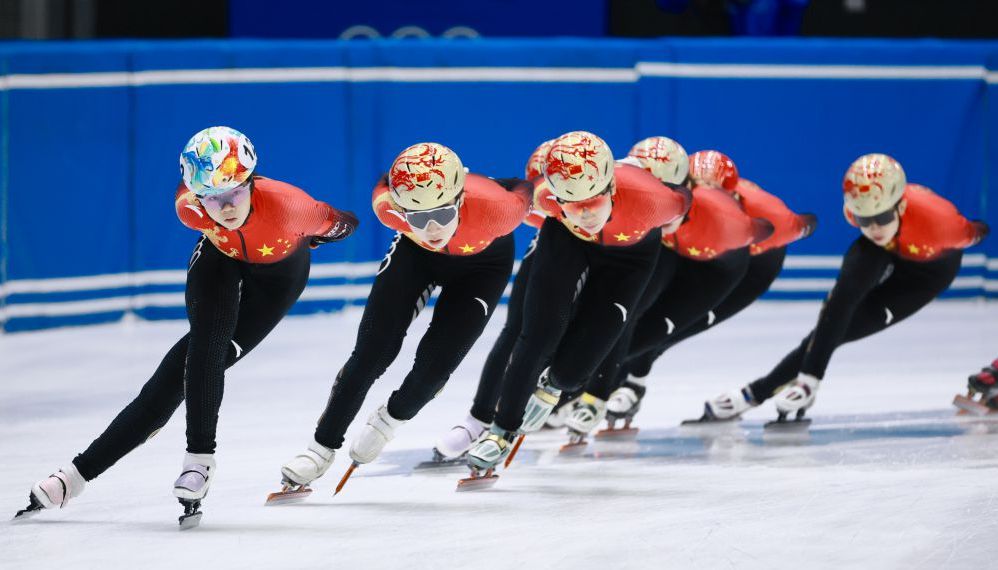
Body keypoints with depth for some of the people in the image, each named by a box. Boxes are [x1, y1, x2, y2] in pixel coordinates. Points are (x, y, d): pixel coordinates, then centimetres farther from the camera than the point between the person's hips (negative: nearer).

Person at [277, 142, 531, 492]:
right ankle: (323, 447, 10)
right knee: (372, 351, -5)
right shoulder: (387, 204, -37)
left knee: (436, 361, -9)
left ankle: (390, 420, 23)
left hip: (483, 260, -1)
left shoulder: (496, 209, -44)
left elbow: (523, 191, -20)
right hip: (416, 253, 1)